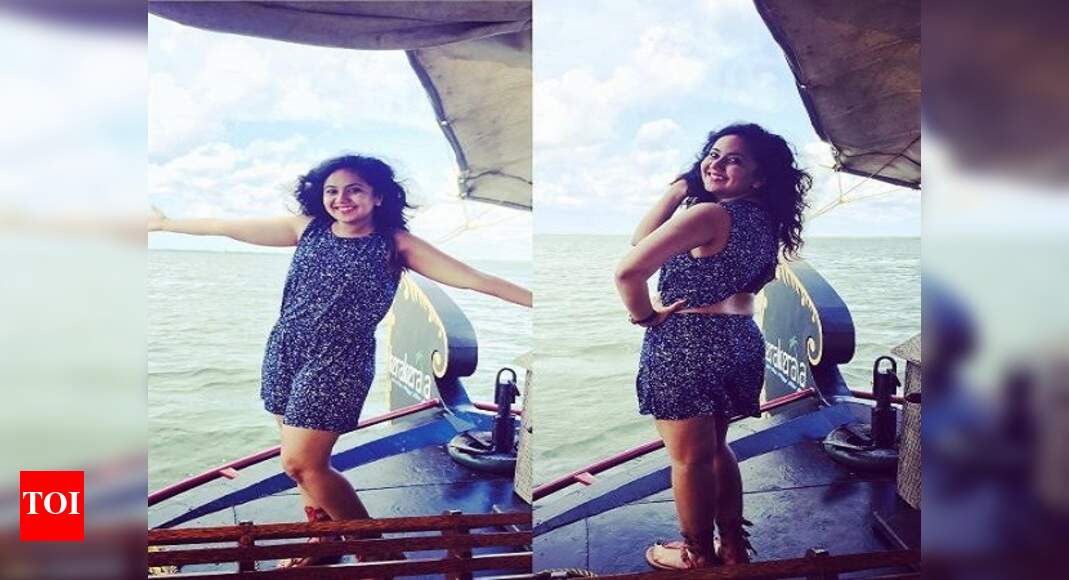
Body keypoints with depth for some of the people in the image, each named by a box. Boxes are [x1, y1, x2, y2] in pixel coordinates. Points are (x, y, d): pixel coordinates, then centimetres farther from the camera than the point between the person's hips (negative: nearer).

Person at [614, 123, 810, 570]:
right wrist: (680, 187, 10)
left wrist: (645, 315, -11)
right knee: (716, 449, 24)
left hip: (686, 344, -8)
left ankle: (698, 554, 27)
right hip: (740, 341, 9)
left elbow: (628, 270, -26)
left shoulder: (708, 214, -20)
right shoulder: (761, 219, 7)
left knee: (689, 459, 9)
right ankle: (733, 545, 35)